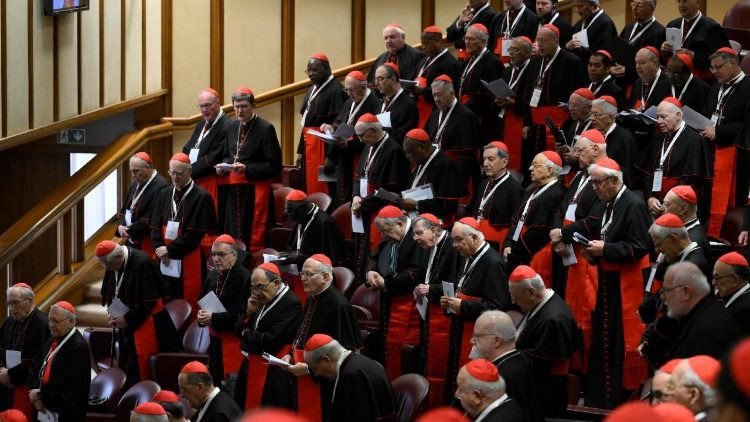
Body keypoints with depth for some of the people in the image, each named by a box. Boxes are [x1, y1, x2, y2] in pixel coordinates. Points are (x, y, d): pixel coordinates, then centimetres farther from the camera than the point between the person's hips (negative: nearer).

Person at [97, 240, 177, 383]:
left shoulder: (141, 264, -22)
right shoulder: (112, 266, 1)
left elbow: (148, 301, -21)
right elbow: (107, 295, 17)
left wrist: (127, 319, -16)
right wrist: (110, 313, 0)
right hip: (124, 323, 7)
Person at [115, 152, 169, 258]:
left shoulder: (160, 186, -17)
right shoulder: (136, 184, 12)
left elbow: (151, 218, -21)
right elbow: (124, 209, 17)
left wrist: (130, 230, -16)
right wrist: (121, 225, -4)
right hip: (132, 241, 8)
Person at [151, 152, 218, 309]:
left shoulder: (201, 197, -8)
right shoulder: (165, 194, 12)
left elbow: (195, 233, -12)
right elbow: (155, 226, 10)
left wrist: (170, 249, -11)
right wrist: (160, 250, -6)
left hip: (189, 260, -5)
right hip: (166, 261, 5)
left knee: (188, 303, -3)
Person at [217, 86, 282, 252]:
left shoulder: (265, 129, -7)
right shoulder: (232, 128, 13)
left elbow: (273, 166, -10)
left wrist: (246, 169, -18)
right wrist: (224, 166, 2)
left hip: (254, 191, -6)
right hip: (232, 190, 6)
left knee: (252, 237, -6)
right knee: (232, 232, 6)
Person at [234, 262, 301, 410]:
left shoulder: (291, 303, -15)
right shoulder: (263, 301, 12)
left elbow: (272, 340, -21)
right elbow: (239, 330, 17)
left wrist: (247, 335, -3)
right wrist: (249, 313, -3)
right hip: (251, 369, 8)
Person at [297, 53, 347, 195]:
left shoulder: (336, 91, -12)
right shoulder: (312, 90, 16)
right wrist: (300, 151, 18)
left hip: (323, 146, -9)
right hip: (309, 145, 9)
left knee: (319, 191, -7)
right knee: (308, 189, 10)